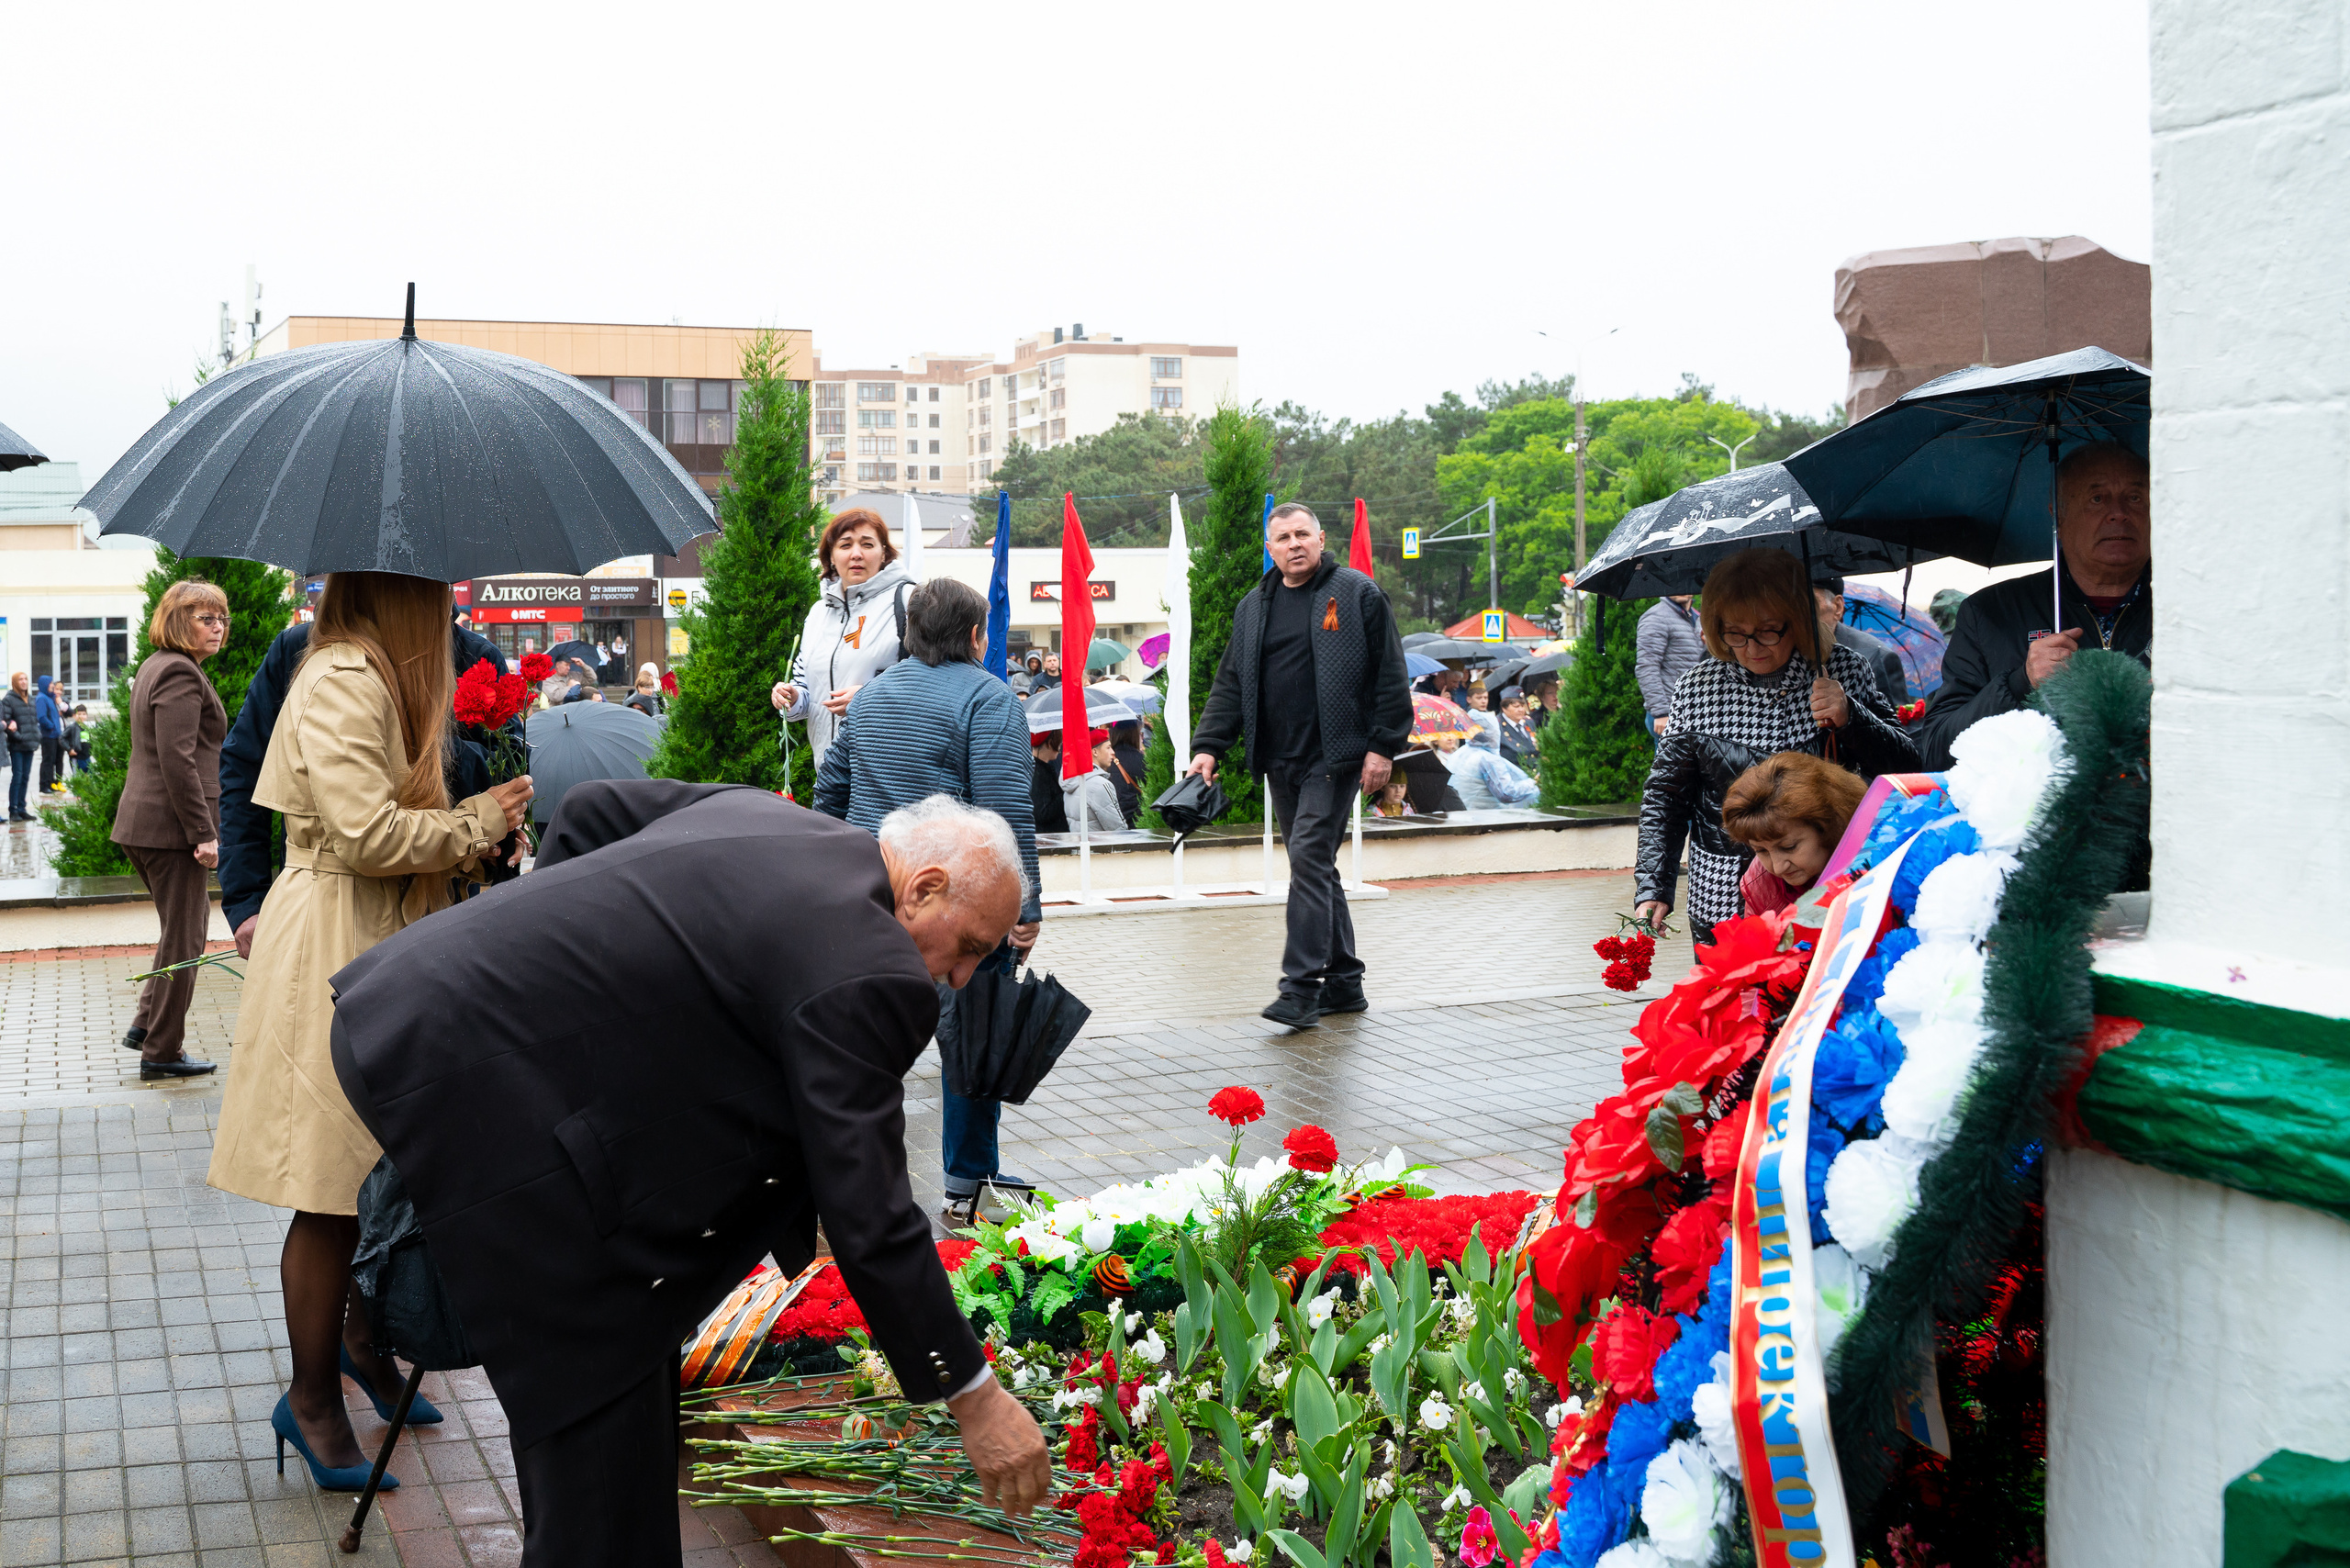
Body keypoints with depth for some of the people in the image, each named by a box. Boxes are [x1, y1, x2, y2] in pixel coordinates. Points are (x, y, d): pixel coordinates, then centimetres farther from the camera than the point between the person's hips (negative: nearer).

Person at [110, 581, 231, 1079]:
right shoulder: (180, 673, -16)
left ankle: (146, 1024, 24)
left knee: (190, 922, 22)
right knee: (183, 938, -1)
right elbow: (178, 760, -23)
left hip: (142, 822, 10)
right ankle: (161, 1052, 7)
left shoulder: (154, 667, 17)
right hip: (171, 825, -10)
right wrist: (203, 832, -22)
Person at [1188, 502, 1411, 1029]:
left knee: (1309, 857, -14)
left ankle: (1302, 987, -11)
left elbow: (1390, 677, -3)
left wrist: (1383, 747, -10)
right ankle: (1343, 982, 19)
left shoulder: (1357, 594, -1)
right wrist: (1208, 746, 2)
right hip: (1279, 761, 6)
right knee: (1316, 867, 10)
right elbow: (1231, 684, 14)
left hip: (1334, 755, -6)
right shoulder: (1253, 607, 14)